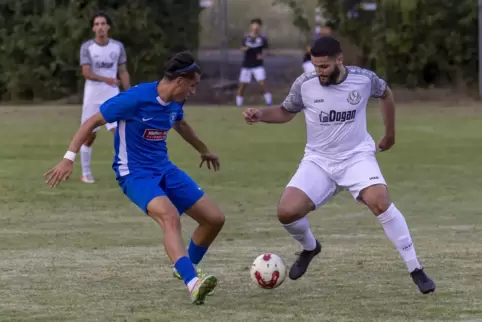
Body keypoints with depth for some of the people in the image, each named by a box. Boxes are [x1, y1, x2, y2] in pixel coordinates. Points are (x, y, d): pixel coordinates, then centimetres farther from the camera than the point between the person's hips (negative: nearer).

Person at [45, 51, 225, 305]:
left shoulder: (174, 103, 2)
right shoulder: (135, 98, -22)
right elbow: (92, 122, -15)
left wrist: (203, 150, 43)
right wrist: (69, 158, -20)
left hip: (164, 169, 8)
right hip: (135, 174, -8)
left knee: (215, 219, 4)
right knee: (170, 216, -36)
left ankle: (187, 268, 29)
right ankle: (192, 283, -48)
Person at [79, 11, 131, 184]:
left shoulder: (118, 47, 2)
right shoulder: (86, 47, -5)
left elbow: (123, 72, 7)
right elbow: (86, 73, -13)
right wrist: (106, 79, -25)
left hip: (112, 97, 1)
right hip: (92, 97, -1)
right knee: (89, 136, 4)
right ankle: (86, 173, 17)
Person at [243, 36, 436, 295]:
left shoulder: (364, 79, -11)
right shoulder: (304, 84, -10)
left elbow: (385, 94, 13)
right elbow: (286, 112, 10)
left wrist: (390, 134, 20)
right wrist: (260, 115, -10)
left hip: (357, 157, -2)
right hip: (318, 161, 2)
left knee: (380, 203, -29)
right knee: (286, 212, -16)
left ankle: (416, 270, -18)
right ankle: (309, 248, 22)